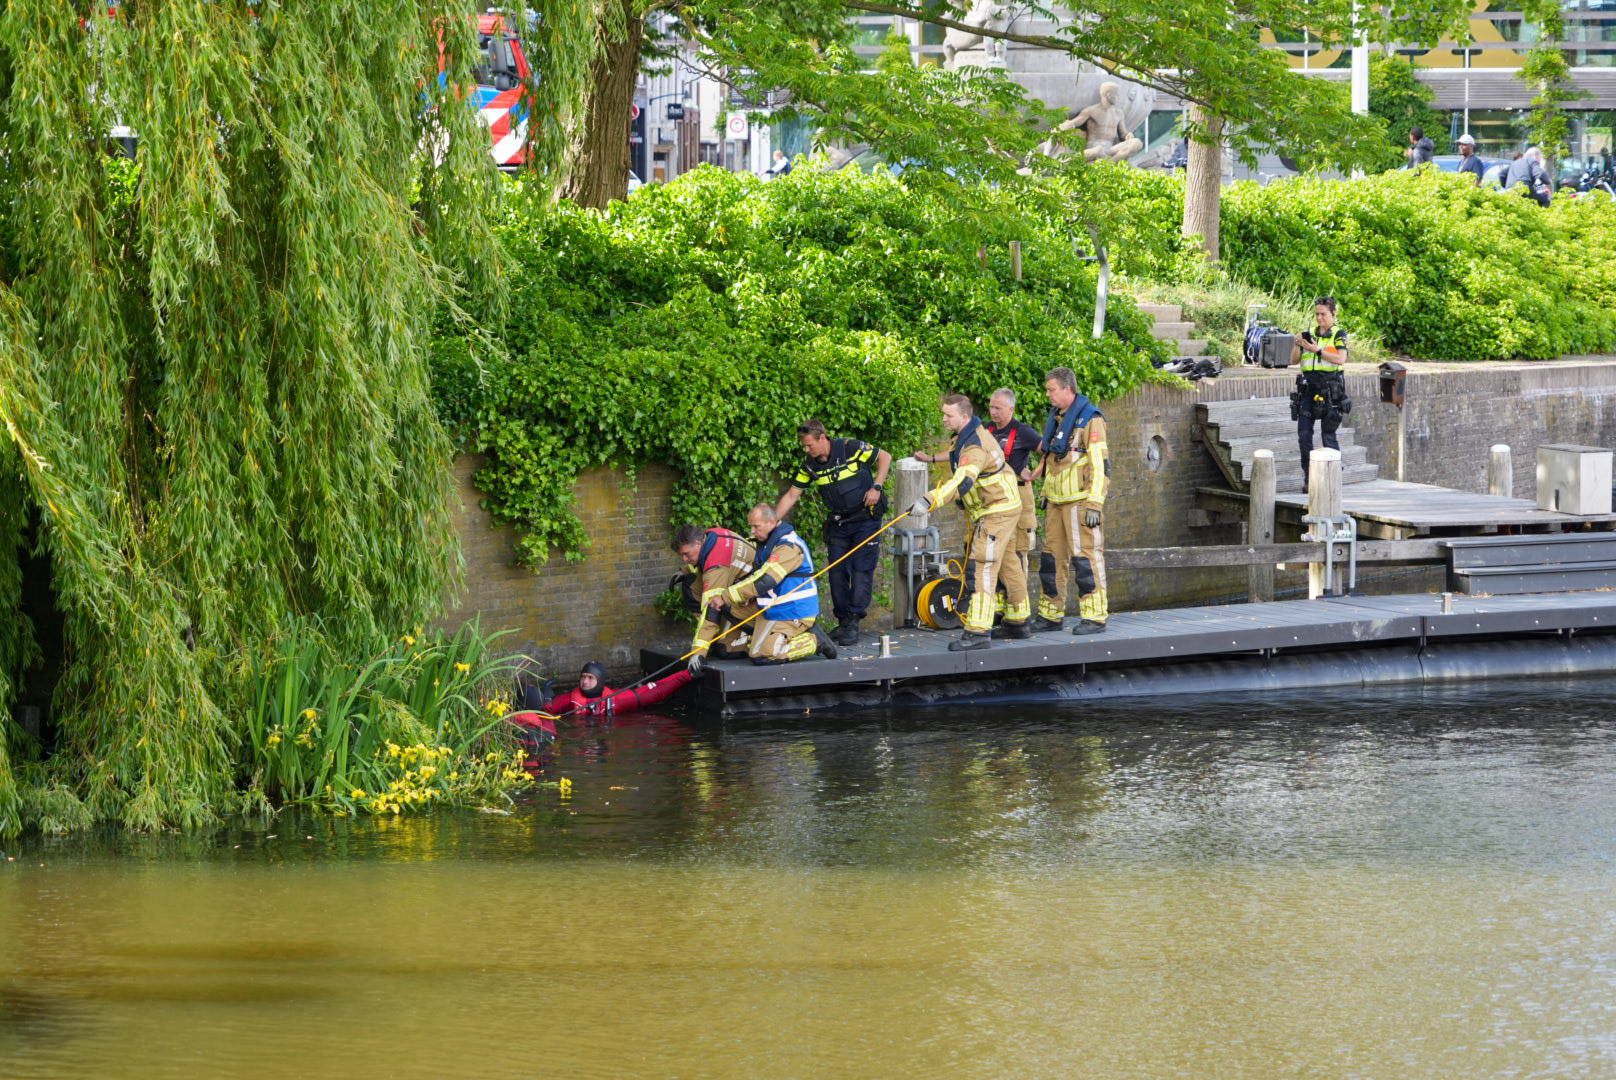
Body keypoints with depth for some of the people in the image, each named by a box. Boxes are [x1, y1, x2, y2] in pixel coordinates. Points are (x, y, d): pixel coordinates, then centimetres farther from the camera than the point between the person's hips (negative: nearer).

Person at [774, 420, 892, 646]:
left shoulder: (851, 449, -16)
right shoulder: (810, 465, -2)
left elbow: (885, 457, -5)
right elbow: (791, 495, 2)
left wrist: (876, 487, -14)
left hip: (866, 518, -5)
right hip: (838, 523, 5)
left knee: (861, 570, -10)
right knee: (837, 572, 0)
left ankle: (853, 622, -10)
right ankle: (843, 621, 9)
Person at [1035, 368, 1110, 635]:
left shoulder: (1089, 419, -11)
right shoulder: (1055, 418, 15)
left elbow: (1101, 464, -15)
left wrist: (1095, 504, -19)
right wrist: (1046, 496, 24)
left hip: (1081, 500, -9)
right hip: (1057, 502, 9)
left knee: (1085, 556, -8)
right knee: (1052, 556, 10)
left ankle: (1095, 617, -6)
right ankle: (1050, 615, 17)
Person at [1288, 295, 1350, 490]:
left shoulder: (1339, 334, 2)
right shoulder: (1310, 334, 15)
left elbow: (1340, 359, -12)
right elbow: (1294, 360, 14)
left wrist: (1317, 350, -17)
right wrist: (1298, 345, -5)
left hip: (1329, 388, -5)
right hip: (1308, 386, 5)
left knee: (1328, 434, -5)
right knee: (1304, 433, -3)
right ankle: (1307, 479, 2)